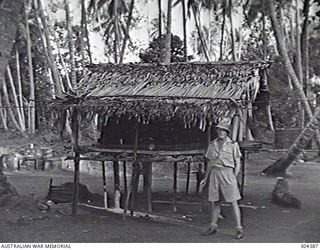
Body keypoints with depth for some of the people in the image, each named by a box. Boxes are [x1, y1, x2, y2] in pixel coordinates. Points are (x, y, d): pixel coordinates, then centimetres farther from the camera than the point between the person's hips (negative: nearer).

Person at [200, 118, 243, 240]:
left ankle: (239, 229, 2)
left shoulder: (233, 144, 0)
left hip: (227, 173, -4)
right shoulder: (212, 144, 11)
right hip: (214, 174, 4)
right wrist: (205, 178, 14)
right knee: (215, 202, 10)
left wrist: (234, 178, -8)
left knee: (233, 202, -4)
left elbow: (238, 163, 1)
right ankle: (213, 227, 22)